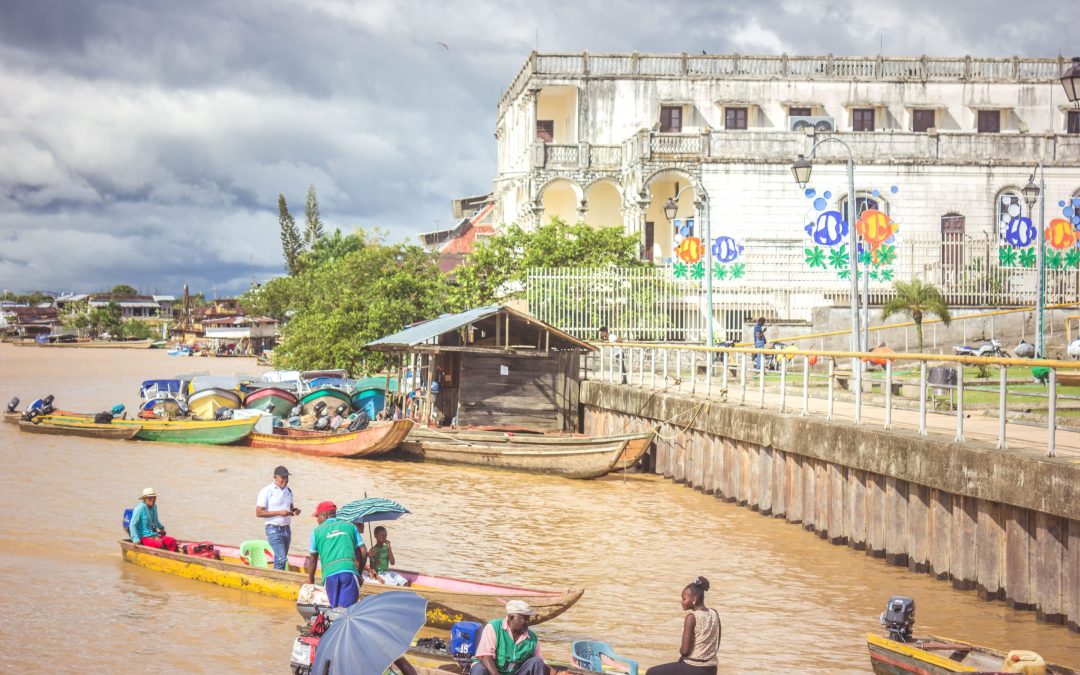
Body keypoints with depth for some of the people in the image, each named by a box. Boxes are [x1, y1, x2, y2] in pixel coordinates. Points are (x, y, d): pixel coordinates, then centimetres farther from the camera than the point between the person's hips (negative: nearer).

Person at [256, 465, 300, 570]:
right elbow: (259, 513, -13)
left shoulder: (289, 490, 10)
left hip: (287, 529, 7)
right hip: (274, 530, -7)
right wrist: (279, 512, -21)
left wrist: (294, 510, -2)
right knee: (282, 559, -16)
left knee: (279, 559, 11)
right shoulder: (266, 491, -10)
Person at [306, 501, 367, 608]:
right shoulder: (350, 526, 19)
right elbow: (363, 552, 15)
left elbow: (312, 558, 20)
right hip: (349, 571, 0)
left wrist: (310, 579, 33)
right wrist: (359, 573, 26)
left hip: (329, 574, 0)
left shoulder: (317, 531, 16)